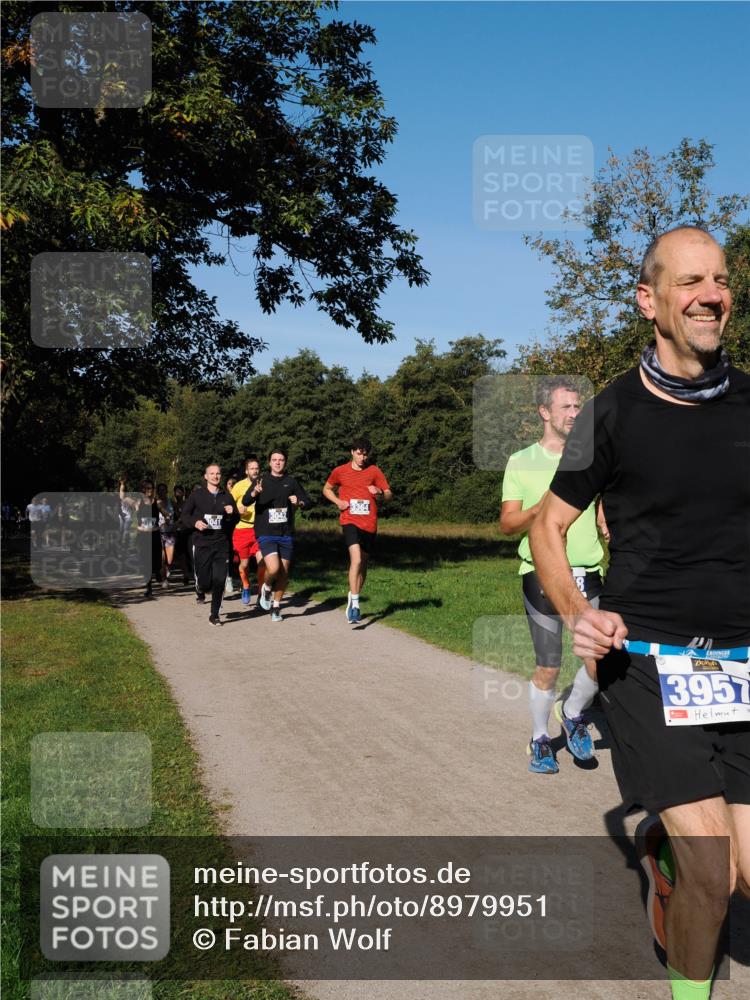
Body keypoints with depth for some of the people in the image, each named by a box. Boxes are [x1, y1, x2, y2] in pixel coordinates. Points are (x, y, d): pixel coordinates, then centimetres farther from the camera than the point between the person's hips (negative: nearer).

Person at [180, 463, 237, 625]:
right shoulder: (196, 495, 3)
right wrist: (195, 522, -14)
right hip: (202, 544, -2)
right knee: (205, 582, -4)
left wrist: (232, 512, -5)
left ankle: (214, 615, 8)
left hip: (222, 545, 2)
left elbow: (236, 519, 17)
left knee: (219, 581, -6)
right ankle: (200, 590, 33)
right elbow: (185, 515, 5)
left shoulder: (227, 496, 11)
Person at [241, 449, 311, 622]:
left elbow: (307, 501, 8)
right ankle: (267, 588, 13)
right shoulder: (261, 481, 2)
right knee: (273, 569, -20)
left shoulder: (291, 482, 7)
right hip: (266, 534, -3)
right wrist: (254, 493, -31)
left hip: (286, 534, 3)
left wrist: (299, 502, -15)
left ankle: (276, 607, 24)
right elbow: (245, 502, -9)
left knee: (284, 573, 6)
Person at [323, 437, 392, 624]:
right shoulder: (340, 471, 3)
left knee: (363, 563, 12)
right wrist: (337, 501, -1)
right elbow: (327, 489, 19)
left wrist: (380, 492, -17)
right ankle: (354, 604, -24)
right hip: (350, 521, -3)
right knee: (356, 559, -22)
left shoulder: (374, 471, 5)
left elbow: (389, 495, 6)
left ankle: (353, 598, 32)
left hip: (369, 524, 3)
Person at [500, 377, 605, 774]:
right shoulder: (521, 462, 1)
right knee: (548, 668, 4)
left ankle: (573, 714, 23)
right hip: (542, 576, -2)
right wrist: (541, 507, -20)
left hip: (588, 575, 2)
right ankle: (539, 740, 26)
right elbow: (507, 524, -1)